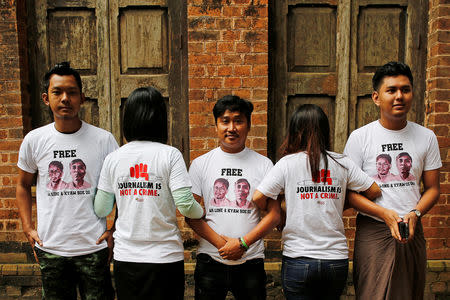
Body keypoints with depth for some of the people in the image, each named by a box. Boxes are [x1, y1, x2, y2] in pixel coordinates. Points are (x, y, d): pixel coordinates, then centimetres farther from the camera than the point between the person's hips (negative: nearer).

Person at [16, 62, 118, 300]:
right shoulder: (34, 140, 0)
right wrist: (28, 228, 5)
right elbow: (23, 185, 14)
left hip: (94, 247, -1)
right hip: (50, 249, 2)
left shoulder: (103, 139, -5)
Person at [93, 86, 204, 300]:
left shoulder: (113, 158, -2)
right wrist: (202, 212, 6)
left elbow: (100, 210, 4)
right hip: (165, 257, -2)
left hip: (125, 257, 3)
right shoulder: (170, 155, -11)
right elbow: (186, 206, -15)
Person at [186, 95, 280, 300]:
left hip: (251, 262, 0)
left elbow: (274, 214, -1)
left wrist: (243, 243, -12)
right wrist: (220, 242, -12)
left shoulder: (263, 164, 1)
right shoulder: (200, 164, 2)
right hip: (210, 260, 0)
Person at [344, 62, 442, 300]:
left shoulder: (426, 137, 6)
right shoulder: (360, 137, -4)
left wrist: (415, 213, -9)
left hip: (413, 231, 4)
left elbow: (432, 188, 10)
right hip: (373, 232, -3)